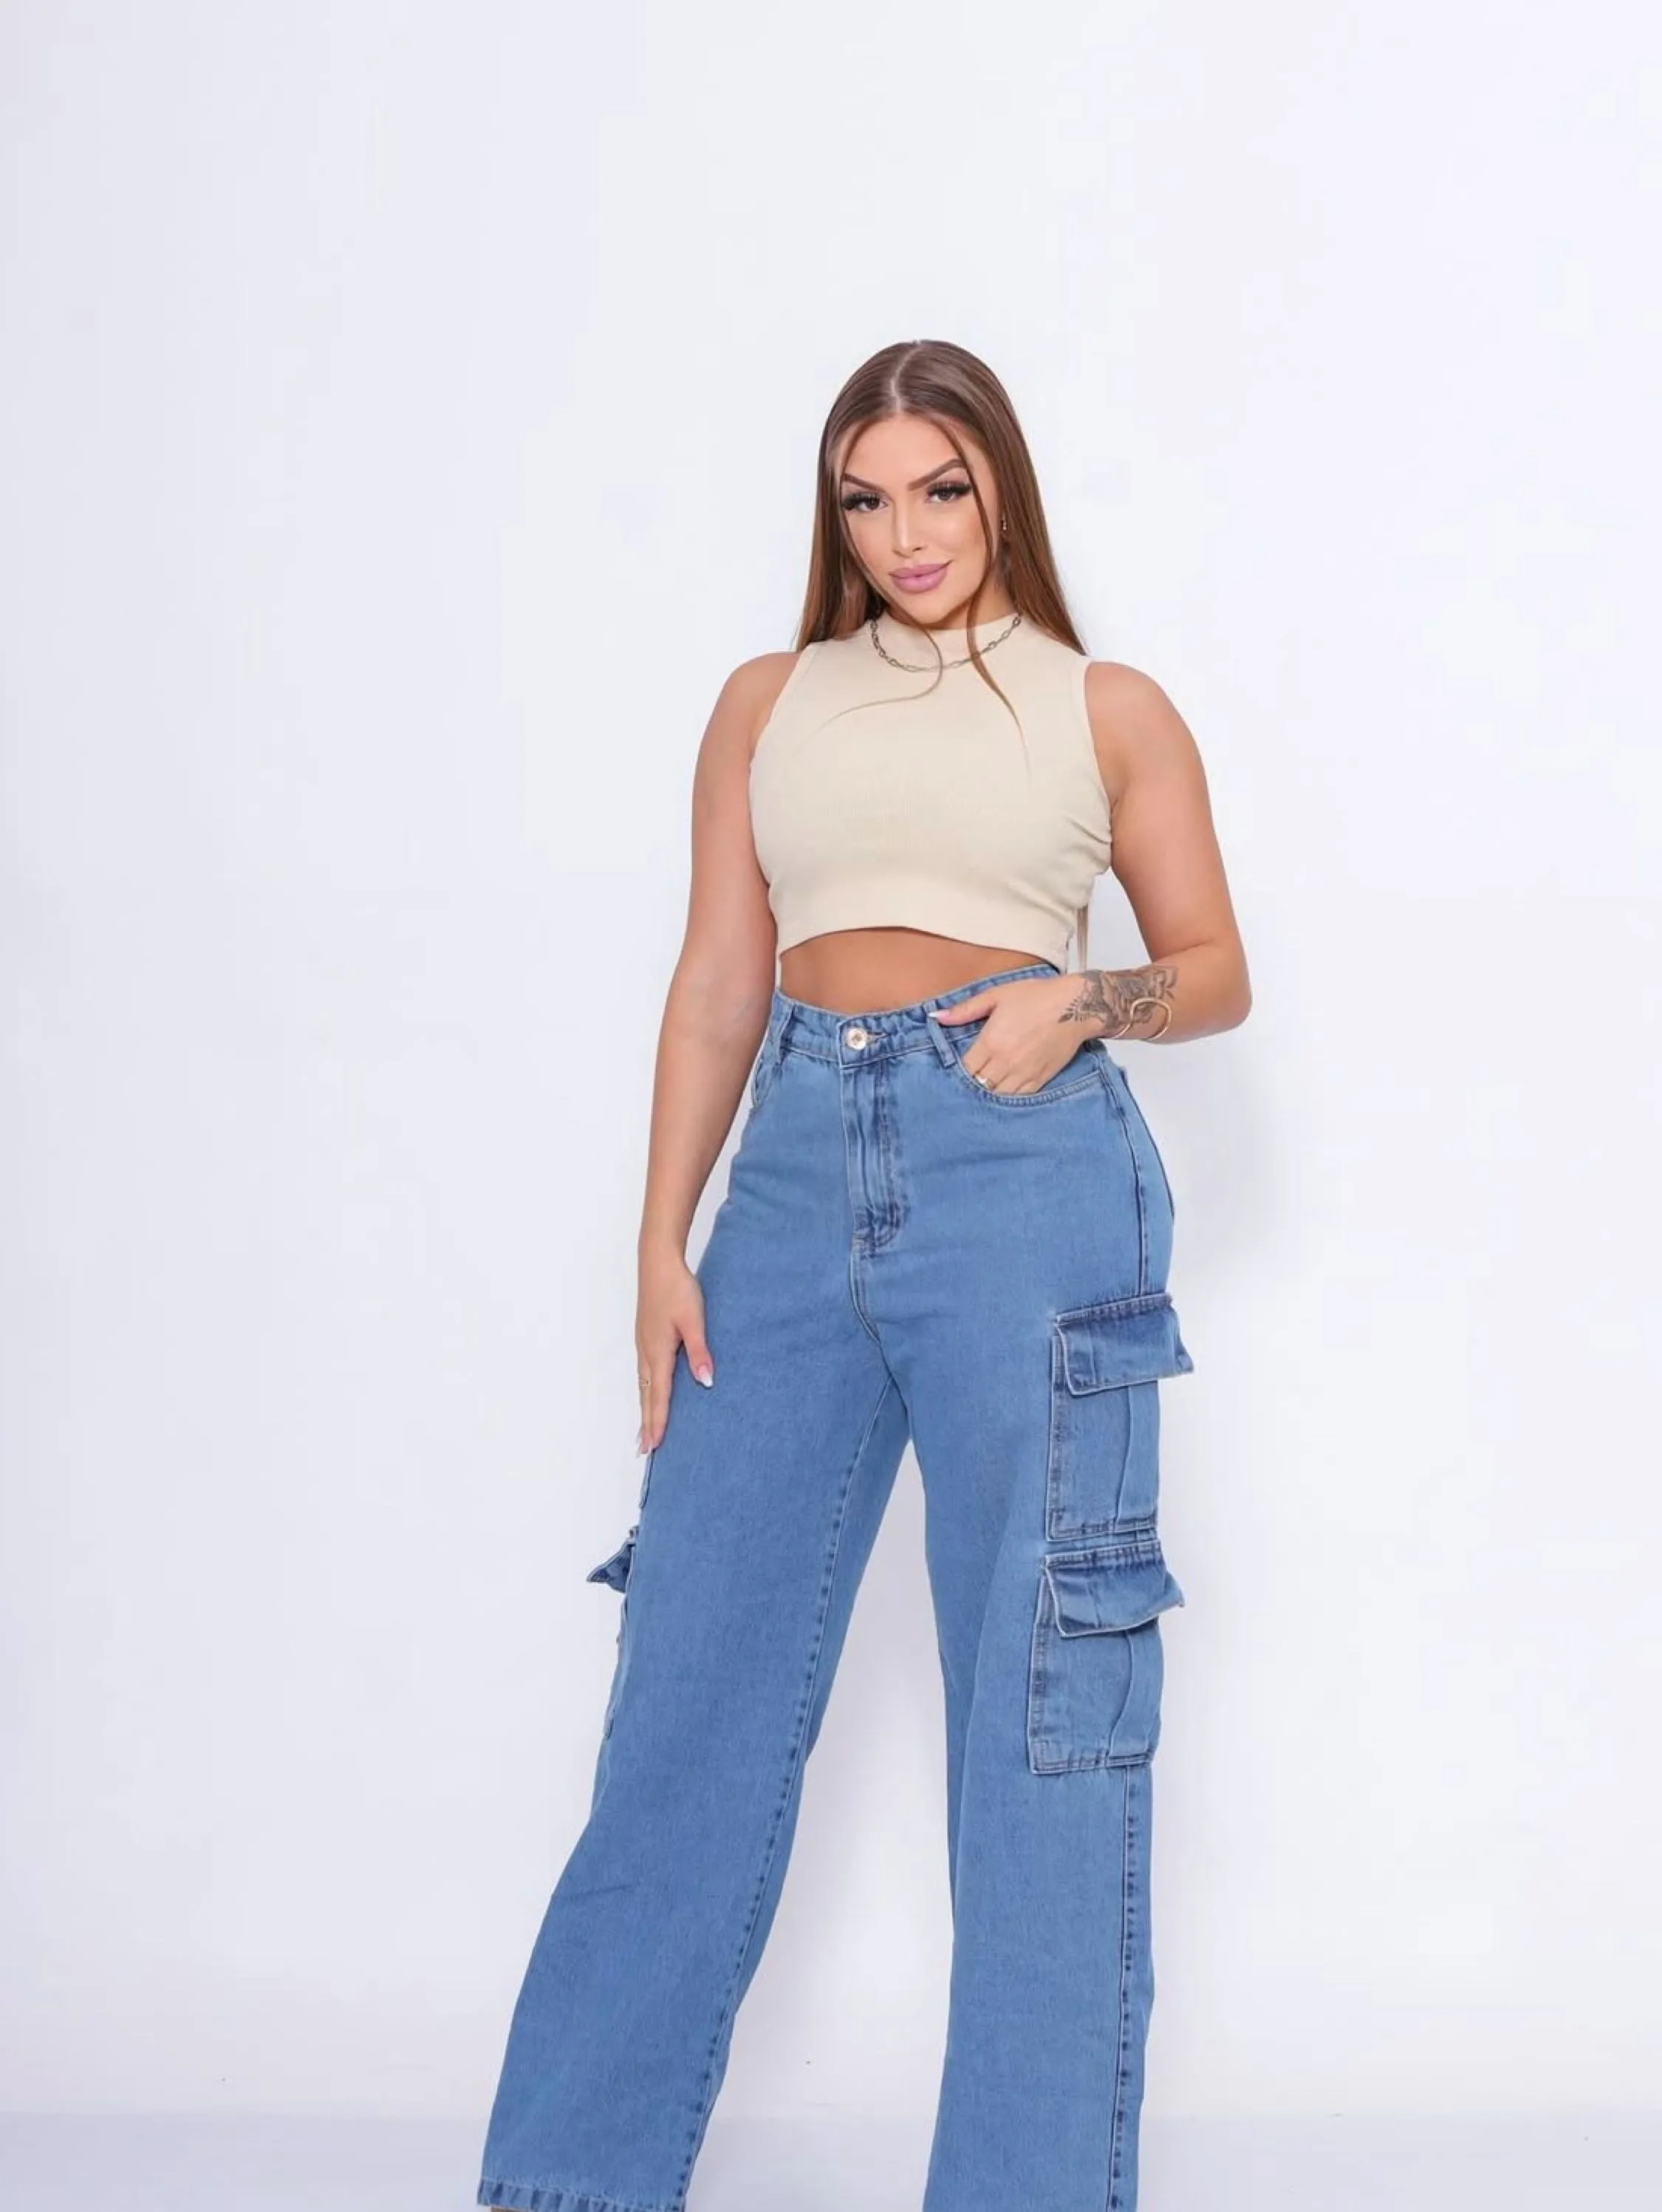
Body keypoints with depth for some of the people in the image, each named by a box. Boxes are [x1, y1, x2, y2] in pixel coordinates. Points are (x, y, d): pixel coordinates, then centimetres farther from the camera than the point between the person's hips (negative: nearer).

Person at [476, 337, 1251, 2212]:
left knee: (1041, 1686, -1)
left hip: (1027, 1164, -2)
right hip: (799, 1162, 2)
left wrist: (1081, 1003, -8)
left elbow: (1213, 971, 13)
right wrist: (663, 1244, 5)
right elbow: (717, 981, 13)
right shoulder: (770, 703, 16)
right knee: (698, 1673, 3)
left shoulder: (1107, 709, 11)